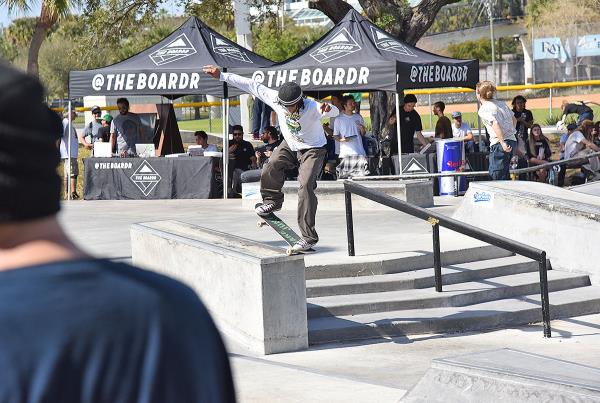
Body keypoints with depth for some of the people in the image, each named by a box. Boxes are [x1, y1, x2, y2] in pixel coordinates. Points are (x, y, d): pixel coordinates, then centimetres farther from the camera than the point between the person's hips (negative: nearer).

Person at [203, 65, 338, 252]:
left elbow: (334, 112, -52)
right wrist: (222, 76, -14)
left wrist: (328, 109, -77)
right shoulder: (276, 99, -22)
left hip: (312, 150, -6)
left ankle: (309, 237, -21)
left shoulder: (312, 108, -34)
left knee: (306, 185, -21)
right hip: (290, 145, 6)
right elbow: (251, 85, -15)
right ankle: (273, 201, 21)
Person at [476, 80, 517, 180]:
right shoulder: (501, 103, 16)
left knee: (496, 176, -4)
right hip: (512, 141, 8)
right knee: (504, 175, 16)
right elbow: (514, 119, 23)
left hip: (499, 143, -8)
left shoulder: (483, 109, -7)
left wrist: (503, 143, -26)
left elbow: (495, 124, -22)